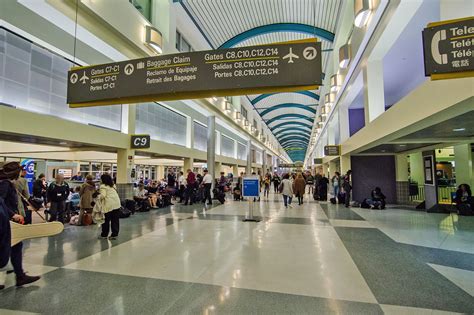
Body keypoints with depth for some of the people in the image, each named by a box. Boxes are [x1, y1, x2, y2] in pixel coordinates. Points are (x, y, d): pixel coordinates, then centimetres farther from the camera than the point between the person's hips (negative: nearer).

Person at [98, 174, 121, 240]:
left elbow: (103, 195, -15)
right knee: (115, 220, 7)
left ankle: (104, 235, 19)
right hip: (117, 204, 6)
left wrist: (98, 196, 1)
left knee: (106, 220, 8)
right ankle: (114, 234, 11)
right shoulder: (113, 185, 19)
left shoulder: (103, 186, -3)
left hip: (109, 205, -6)